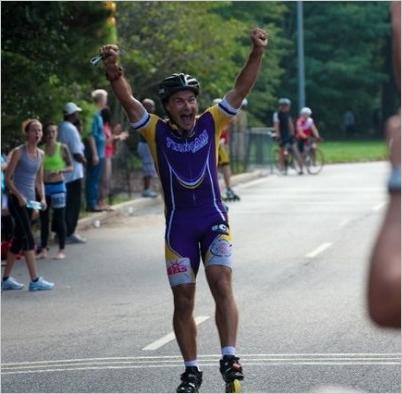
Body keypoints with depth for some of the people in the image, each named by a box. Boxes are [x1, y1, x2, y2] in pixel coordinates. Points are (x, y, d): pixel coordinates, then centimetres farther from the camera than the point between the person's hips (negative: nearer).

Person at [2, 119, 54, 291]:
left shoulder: (40, 154, 11)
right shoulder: (18, 152, -8)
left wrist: (42, 198, 2)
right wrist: (19, 196, -18)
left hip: (29, 200, 7)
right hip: (17, 199, -7)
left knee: (19, 239, 11)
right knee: (28, 238, -11)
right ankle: (35, 280, -12)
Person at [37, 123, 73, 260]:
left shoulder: (62, 148, -2)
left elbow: (70, 167, -1)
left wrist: (61, 171, -19)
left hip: (58, 186, -3)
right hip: (44, 187, 3)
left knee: (59, 219, 0)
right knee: (44, 219, 7)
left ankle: (61, 250, 6)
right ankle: (43, 249, 14)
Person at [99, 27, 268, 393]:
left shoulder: (211, 123, 0)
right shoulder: (158, 131, -2)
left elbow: (241, 89, -8)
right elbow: (129, 101, -15)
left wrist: (257, 54, -22)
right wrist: (114, 74, -33)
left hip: (214, 219, -1)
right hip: (178, 224, 1)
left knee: (222, 285, -18)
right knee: (183, 301, 6)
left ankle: (230, 358, -17)